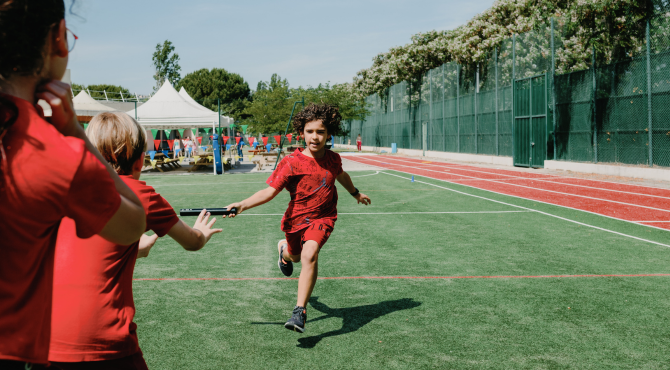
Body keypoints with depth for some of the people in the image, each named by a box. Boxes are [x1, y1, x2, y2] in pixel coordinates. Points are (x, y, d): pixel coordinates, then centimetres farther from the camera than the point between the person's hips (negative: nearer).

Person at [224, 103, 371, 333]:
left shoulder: (333, 159, -2)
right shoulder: (291, 162, -14)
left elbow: (341, 174, 23)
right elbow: (270, 191, -19)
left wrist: (356, 193, 41)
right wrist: (242, 205, -35)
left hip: (323, 217, 0)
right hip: (297, 218, 0)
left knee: (309, 255, -27)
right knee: (295, 256, 23)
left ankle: (300, 312, -24)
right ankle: (283, 248, 64)